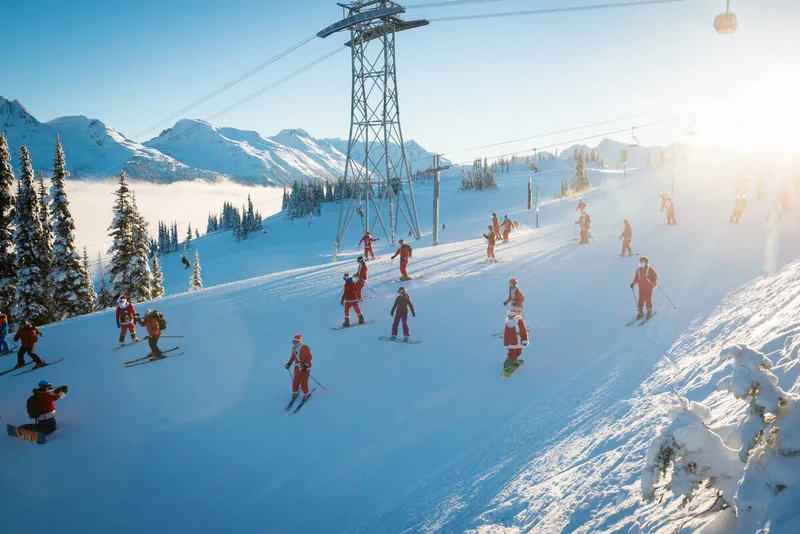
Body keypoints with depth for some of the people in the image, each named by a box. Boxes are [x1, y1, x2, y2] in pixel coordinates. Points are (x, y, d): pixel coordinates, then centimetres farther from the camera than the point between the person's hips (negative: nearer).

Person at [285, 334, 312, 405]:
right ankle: (295, 393, 26)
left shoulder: (305, 348, -16)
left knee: (303, 382, -5)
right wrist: (289, 363, 5)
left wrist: (305, 365, -21)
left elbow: (309, 357, -13)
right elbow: (293, 356, 17)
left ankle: (305, 395, 12)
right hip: (297, 367, 6)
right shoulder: (294, 348, 4)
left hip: (305, 367, -5)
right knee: (295, 381, 6)